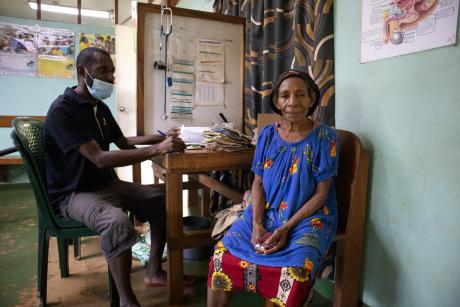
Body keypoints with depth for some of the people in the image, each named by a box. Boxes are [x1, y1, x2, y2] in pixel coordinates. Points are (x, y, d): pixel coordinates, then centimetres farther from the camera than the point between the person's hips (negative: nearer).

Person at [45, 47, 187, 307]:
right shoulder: (63, 110, -20)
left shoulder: (100, 107, 7)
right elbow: (100, 158, -30)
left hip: (108, 185, 9)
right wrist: (157, 150, -34)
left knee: (164, 198, 1)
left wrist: (161, 137, 7)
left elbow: (123, 142, 21)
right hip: (74, 193, -8)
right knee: (118, 222, -36)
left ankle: (154, 271, 10)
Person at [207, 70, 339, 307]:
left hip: (308, 217, -3)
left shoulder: (324, 137, -7)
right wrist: (257, 224, -11)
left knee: (296, 269, -31)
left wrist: (286, 228, -17)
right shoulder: (268, 134, 4)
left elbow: (321, 194, -8)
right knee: (223, 254, -15)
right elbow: (258, 183, 5)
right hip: (265, 212, 4)